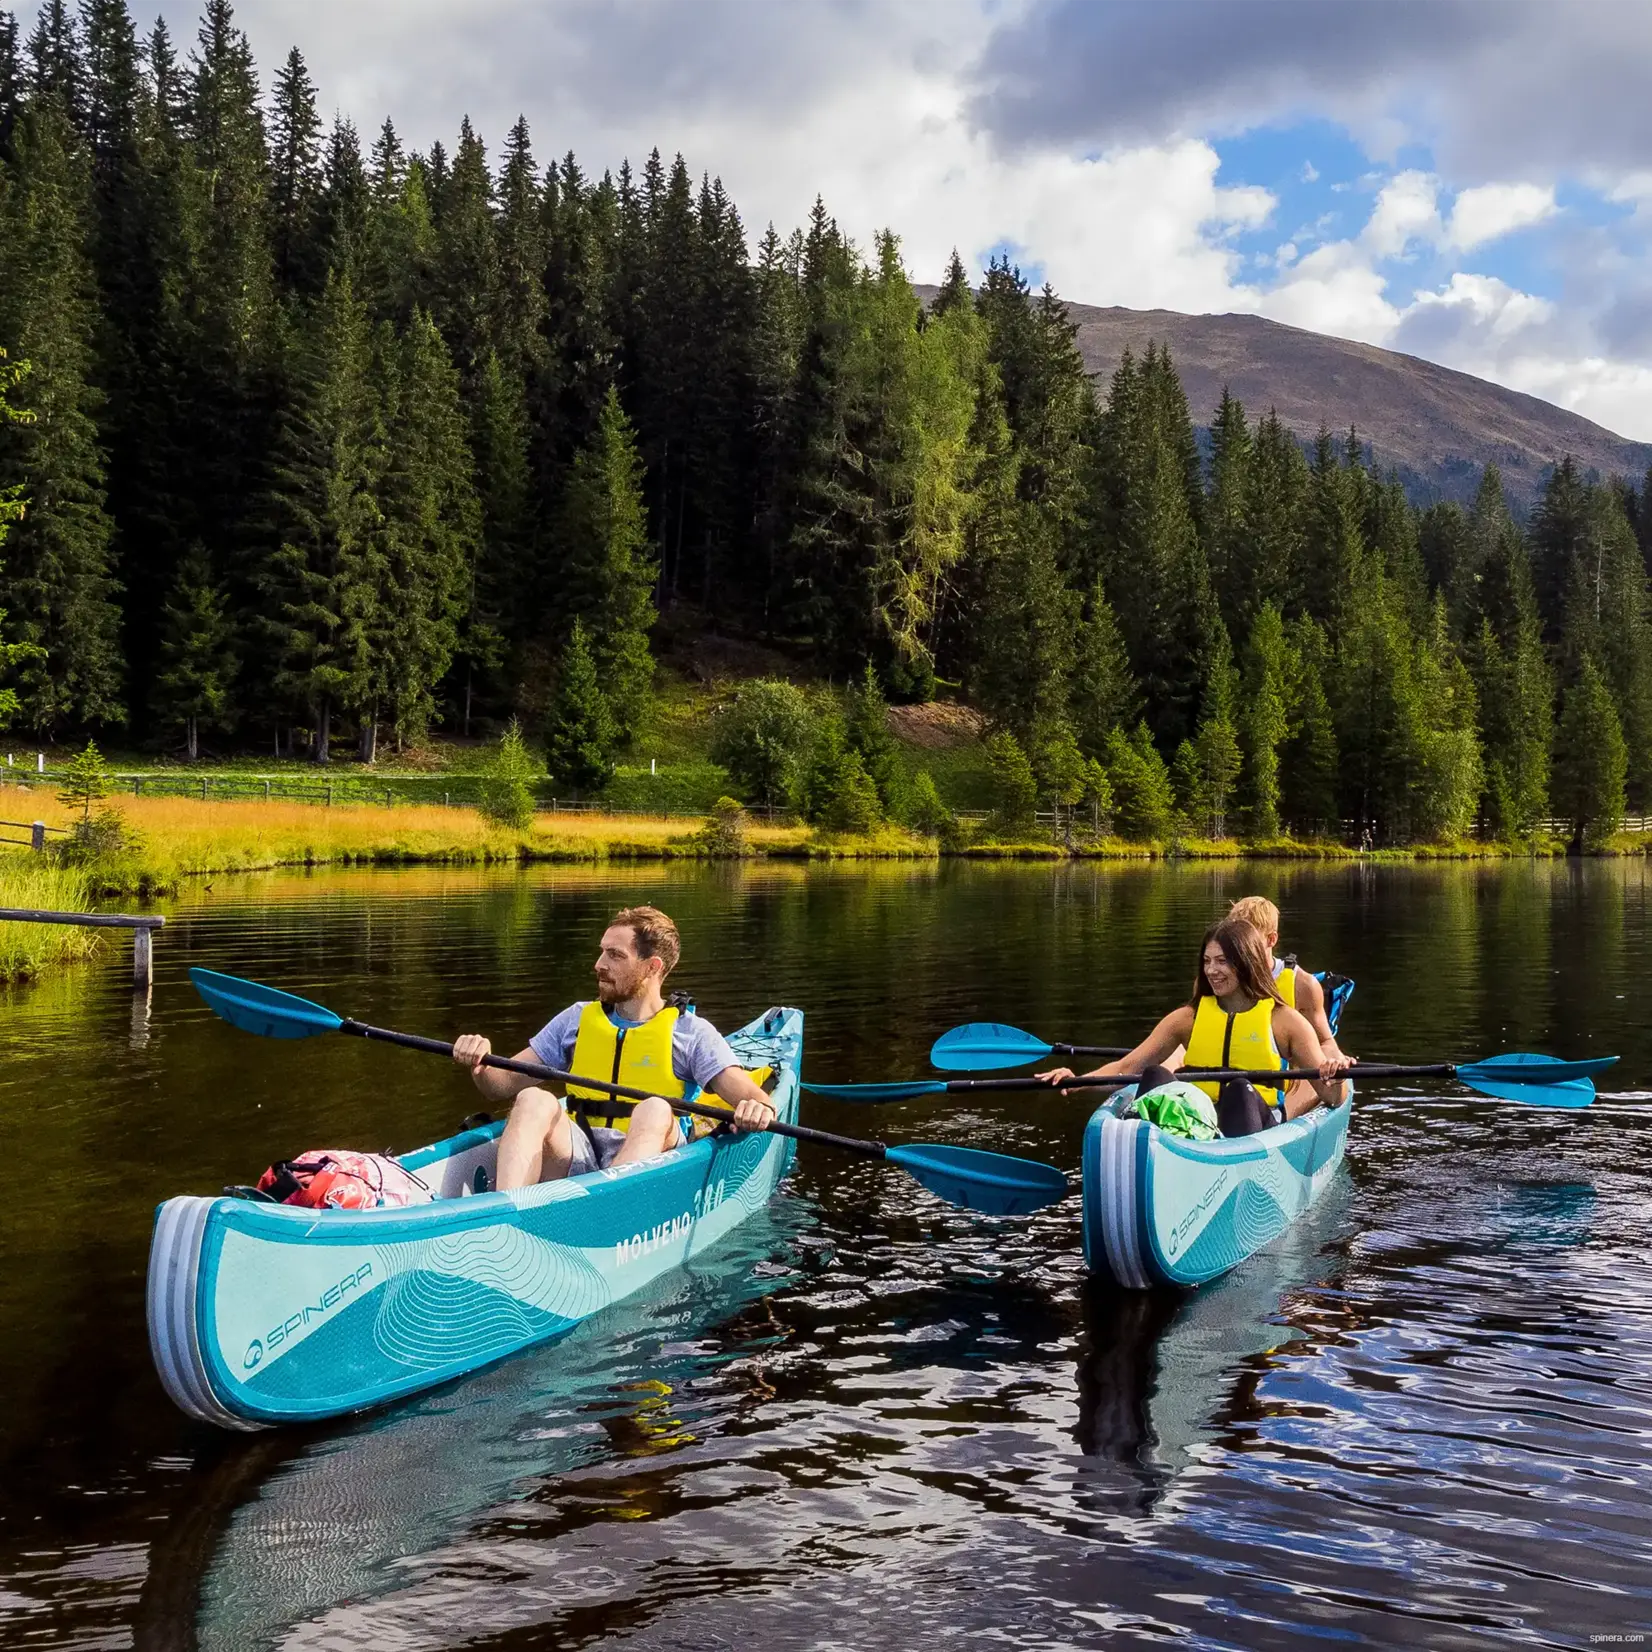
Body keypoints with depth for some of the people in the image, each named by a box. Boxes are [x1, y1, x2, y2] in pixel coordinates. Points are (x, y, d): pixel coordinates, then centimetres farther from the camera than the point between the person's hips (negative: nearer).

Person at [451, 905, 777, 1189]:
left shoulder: (692, 1033, 9)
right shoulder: (577, 1019, 19)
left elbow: (750, 1096, -2)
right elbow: (504, 1085, 18)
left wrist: (758, 1109, -26)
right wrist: (479, 1066, -5)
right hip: (573, 1159, 3)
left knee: (655, 1111, -33)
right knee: (534, 1100, -25)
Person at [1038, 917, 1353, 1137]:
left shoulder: (1284, 1021, 7)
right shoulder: (1188, 1018, 14)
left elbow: (1333, 1098, 3)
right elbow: (1127, 1067, 7)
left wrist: (1335, 1079, -21)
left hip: (1254, 1129, -2)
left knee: (1241, 1091, -32)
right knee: (1156, 1076, -23)